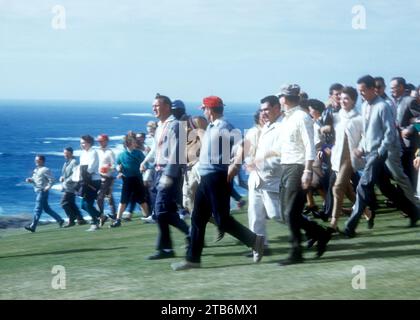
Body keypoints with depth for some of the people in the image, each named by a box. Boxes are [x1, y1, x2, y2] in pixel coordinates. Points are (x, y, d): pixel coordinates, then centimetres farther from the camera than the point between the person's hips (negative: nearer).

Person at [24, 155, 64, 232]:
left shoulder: (45, 170, -11)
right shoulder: (36, 170, 15)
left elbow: (51, 179, -14)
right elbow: (34, 179, 23)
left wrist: (48, 187, -23)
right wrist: (30, 180, 3)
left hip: (42, 191, -9)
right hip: (38, 191, 9)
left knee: (38, 209, -9)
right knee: (46, 208, 14)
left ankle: (33, 226, -10)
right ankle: (59, 220, 24)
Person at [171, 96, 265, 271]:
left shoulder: (224, 127, -13)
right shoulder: (210, 127, 16)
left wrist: (235, 165, -26)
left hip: (218, 178, -10)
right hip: (206, 178, 10)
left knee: (222, 220, -9)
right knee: (198, 218, 9)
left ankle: (254, 240, 3)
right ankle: (193, 258, 13)